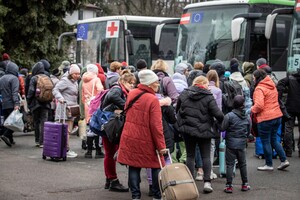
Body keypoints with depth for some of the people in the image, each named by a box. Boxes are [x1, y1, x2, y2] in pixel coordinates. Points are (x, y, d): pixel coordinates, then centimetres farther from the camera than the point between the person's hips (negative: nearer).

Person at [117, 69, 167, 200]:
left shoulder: (131, 94, 2)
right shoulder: (153, 100, -17)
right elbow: (156, 125, -18)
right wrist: (161, 146, -14)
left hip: (130, 137, 5)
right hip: (146, 141, -5)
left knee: (134, 167, 9)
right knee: (157, 166, 9)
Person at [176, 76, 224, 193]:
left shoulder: (183, 95, 3)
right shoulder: (208, 97, -10)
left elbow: (177, 111, 12)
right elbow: (218, 114, -15)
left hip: (187, 130, 3)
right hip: (203, 130, -3)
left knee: (190, 156, 11)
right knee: (206, 156, 6)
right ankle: (207, 182, -1)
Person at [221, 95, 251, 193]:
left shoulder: (229, 116, -13)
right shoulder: (247, 118, 1)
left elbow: (223, 128, -10)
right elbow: (248, 132, 9)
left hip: (231, 144, -3)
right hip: (242, 144, 3)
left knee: (230, 164, 1)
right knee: (242, 164, 16)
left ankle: (229, 185, -1)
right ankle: (245, 184, 23)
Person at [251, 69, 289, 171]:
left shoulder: (259, 88, -15)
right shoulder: (272, 86, 11)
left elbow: (259, 105, -24)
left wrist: (252, 109, -4)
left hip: (265, 118, -8)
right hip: (277, 116, 8)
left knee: (265, 142, 5)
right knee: (273, 139, 20)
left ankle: (269, 165, 13)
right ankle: (284, 160, 15)